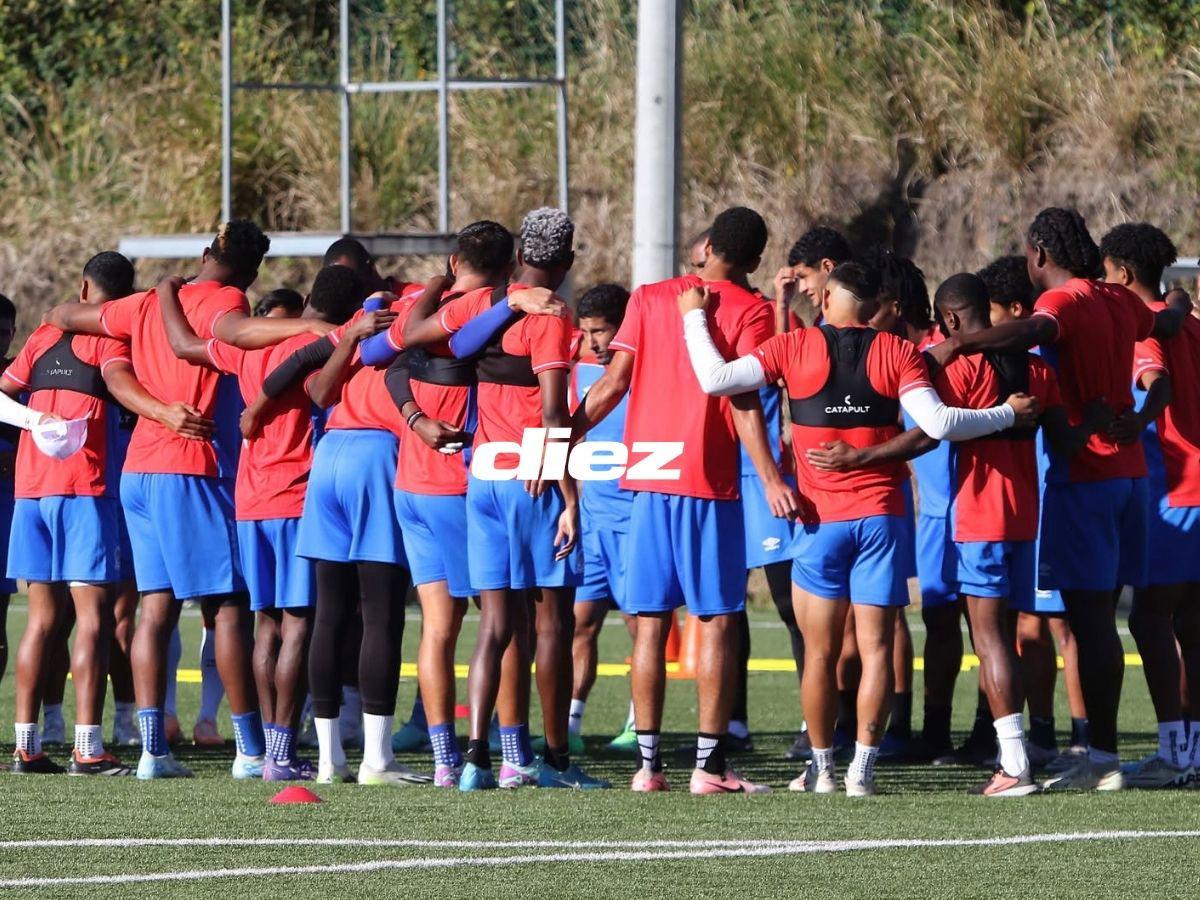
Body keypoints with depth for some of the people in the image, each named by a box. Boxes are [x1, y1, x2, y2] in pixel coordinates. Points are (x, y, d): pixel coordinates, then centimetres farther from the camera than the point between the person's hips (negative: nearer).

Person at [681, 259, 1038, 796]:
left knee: (820, 650, 8)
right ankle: (862, 769, -5)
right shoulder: (897, 353, -1)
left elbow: (715, 379, -7)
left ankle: (821, 767, 12)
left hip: (820, 518, 0)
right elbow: (937, 424, -11)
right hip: (882, 516, 0)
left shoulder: (796, 348, -2)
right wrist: (1007, 414, 1)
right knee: (876, 646, 0)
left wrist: (695, 318, 8)